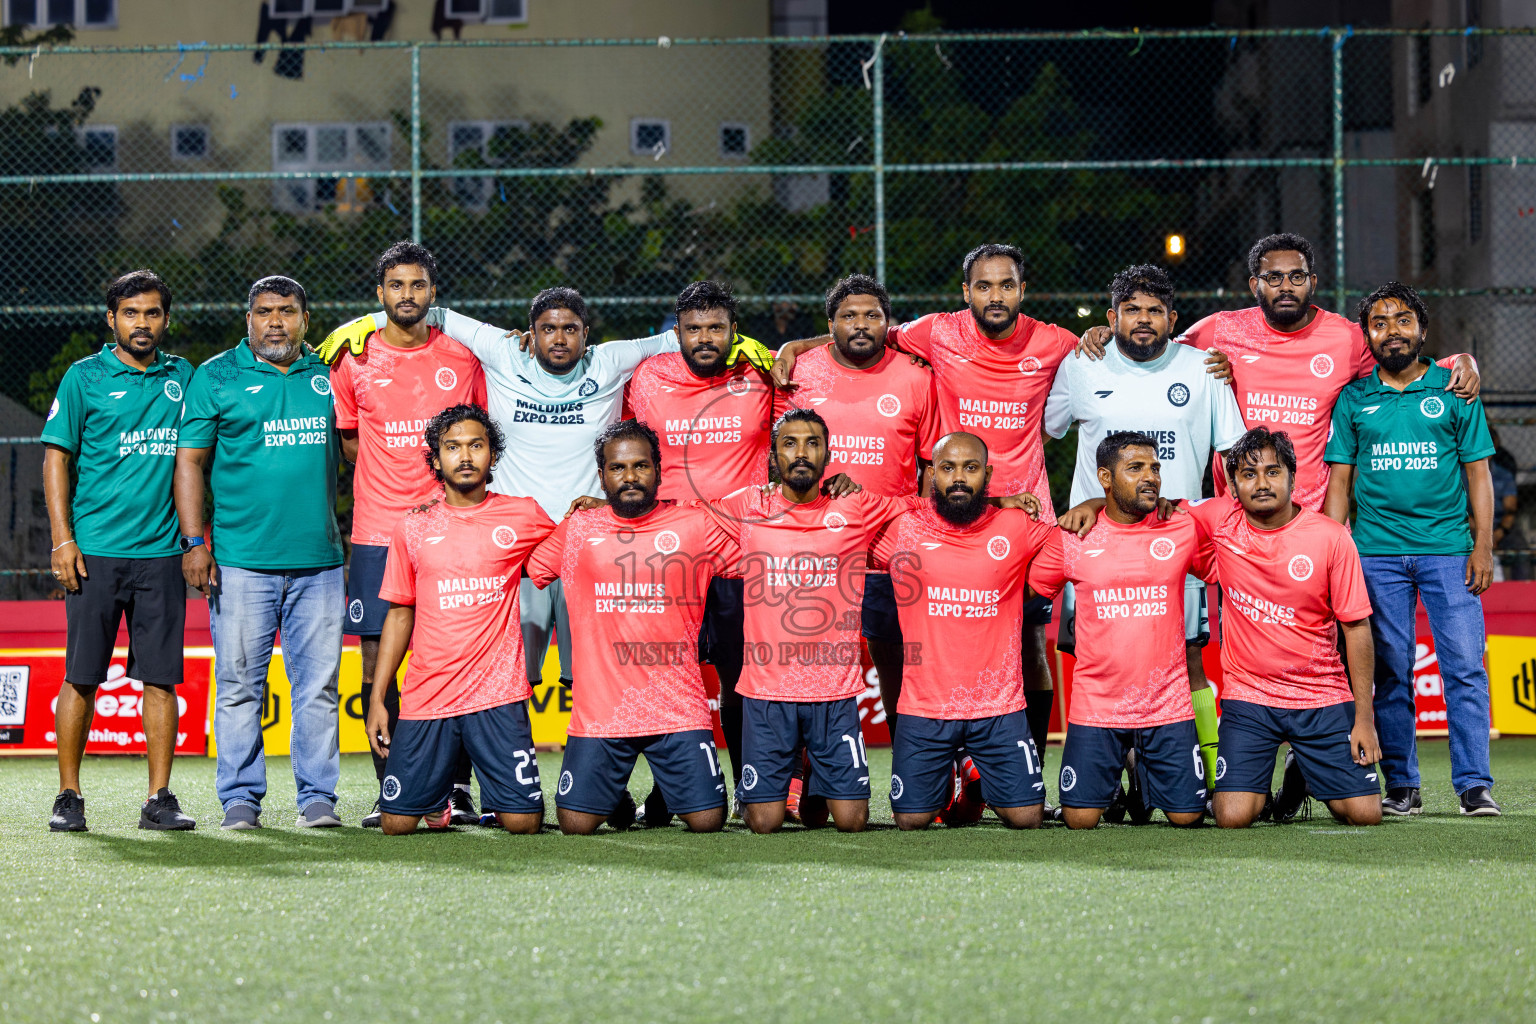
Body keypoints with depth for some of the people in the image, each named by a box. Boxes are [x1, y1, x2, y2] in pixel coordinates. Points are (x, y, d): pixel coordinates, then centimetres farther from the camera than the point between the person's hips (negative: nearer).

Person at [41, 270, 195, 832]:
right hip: (95, 551, -2)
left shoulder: (182, 377, 12)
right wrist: (63, 540, -7)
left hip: (162, 553, 3)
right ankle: (68, 796, 6)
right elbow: (56, 458, 1)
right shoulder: (84, 378, 2)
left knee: (160, 678, 0)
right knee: (81, 678, -1)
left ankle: (160, 799, 4)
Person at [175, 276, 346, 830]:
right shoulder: (216, 377, 4)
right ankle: (240, 796, 6)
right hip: (242, 560, -2)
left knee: (318, 684, 2)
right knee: (239, 683, -1)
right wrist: (194, 541, -7)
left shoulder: (327, 375, 13)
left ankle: (317, 795, 8)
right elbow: (189, 459, 2)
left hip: (319, 560, 2)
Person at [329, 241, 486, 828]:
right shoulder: (352, 362, 6)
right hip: (377, 531, 0)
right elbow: (349, 442, 15)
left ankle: (458, 787, 2)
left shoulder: (462, 360, 7)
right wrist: (394, 482, 4)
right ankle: (389, 792, 2)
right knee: (377, 660, -2)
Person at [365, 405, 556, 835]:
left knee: (523, 822, -11)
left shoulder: (523, 517, 4)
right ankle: (440, 793, 28)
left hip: (496, 696, -1)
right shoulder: (413, 527, 8)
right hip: (426, 698, 1)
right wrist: (377, 698, 9)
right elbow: (399, 614, 13)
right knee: (397, 823, -6)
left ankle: (492, 796, 24)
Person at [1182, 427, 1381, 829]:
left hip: (1322, 696, 0)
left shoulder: (1331, 538, -7)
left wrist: (1364, 717, -7)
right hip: (1248, 696, 0)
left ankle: (1303, 771, 25)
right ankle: (1259, 789, 21)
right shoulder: (1220, 520, -3)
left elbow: (1356, 628, -4)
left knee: (1365, 813, -9)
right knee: (1233, 819, -17)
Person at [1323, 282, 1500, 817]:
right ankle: (1401, 786, 8)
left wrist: (1483, 546, -1)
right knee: (1391, 672, 2)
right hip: (1376, 550, 1)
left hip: (1448, 549, -1)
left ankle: (1474, 783, -4)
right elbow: (1339, 482, 12)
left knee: (1464, 666, -8)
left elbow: (1478, 472, 7)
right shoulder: (1353, 400, 10)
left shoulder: (1454, 391, 8)